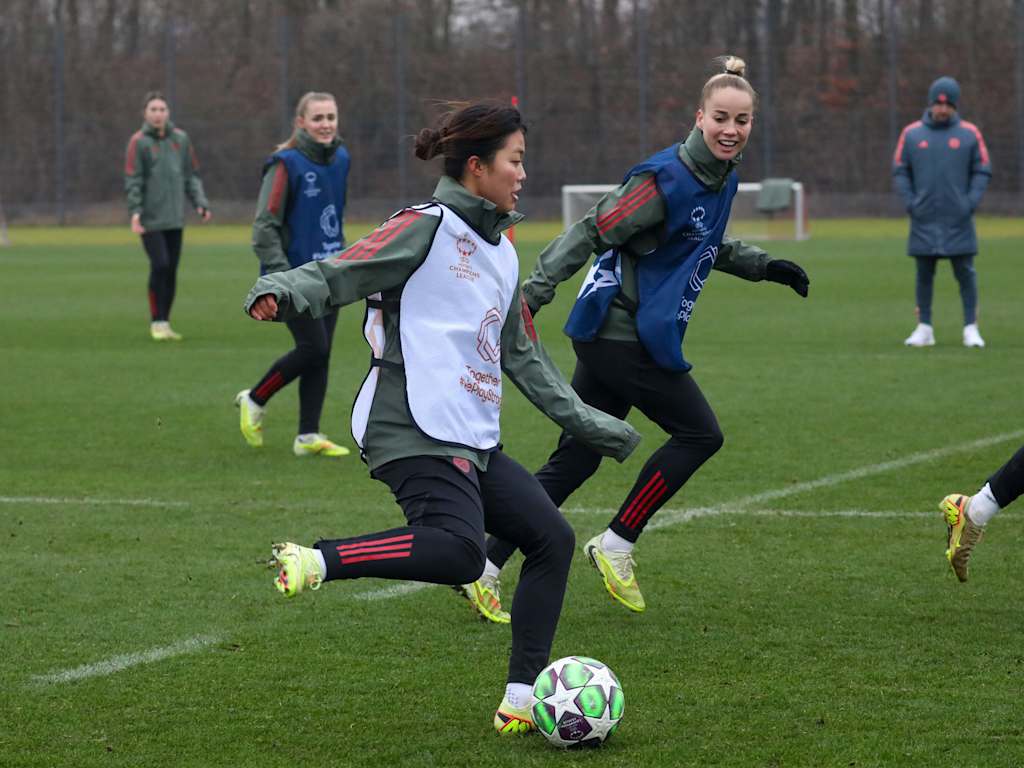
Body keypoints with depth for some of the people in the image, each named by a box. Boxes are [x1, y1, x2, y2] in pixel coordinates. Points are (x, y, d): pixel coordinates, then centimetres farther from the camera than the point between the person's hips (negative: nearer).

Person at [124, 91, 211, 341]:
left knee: (171, 270, 6)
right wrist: (135, 211, -17)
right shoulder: (139, 142, -4)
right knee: (160, 265, -14)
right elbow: (133, 180, -7)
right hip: (150, 219, -4)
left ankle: (165, 322, 16)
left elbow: (192, 175, 14)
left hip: (175, 218, 4)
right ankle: (157, 322, -3)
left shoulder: (181, 139, 8)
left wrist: (200, 202, 2)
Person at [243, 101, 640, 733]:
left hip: (474, 444, 10)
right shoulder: (427, 227, -6)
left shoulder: (501, 252, 21)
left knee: (553, 539, 9)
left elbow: (523, 356, 30)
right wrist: (281, 292, -35)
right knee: (459, 551, -31)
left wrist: (586, 421, 32)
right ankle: (314, 562, -22)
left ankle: (522, 702, 13)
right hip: (416, 436, -10)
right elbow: (338, 276, -14)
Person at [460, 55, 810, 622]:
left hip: (608, 336, 9)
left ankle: (484, 570, 9)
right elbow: (591, 233, -19)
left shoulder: (721, 180, 10)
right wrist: (532, 295, -23)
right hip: (626, 336, -9)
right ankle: (615, 545, 7)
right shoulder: (668, 179, -18)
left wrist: (764, 266, 17)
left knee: (574, 461, 8)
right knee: (699, 434, -1)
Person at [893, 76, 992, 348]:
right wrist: (910, 203, -5)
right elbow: (900, 171, 7)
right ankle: (924, 329, 10)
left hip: (958, 222, -1)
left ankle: (971, 329, 2)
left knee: (965, 273, -2)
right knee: (924, 274, 4)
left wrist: (970, 203, -8)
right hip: (924, 221, 1)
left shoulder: (969, 134, 2)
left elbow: (982, 171, 4)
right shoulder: (911, 134, 4)